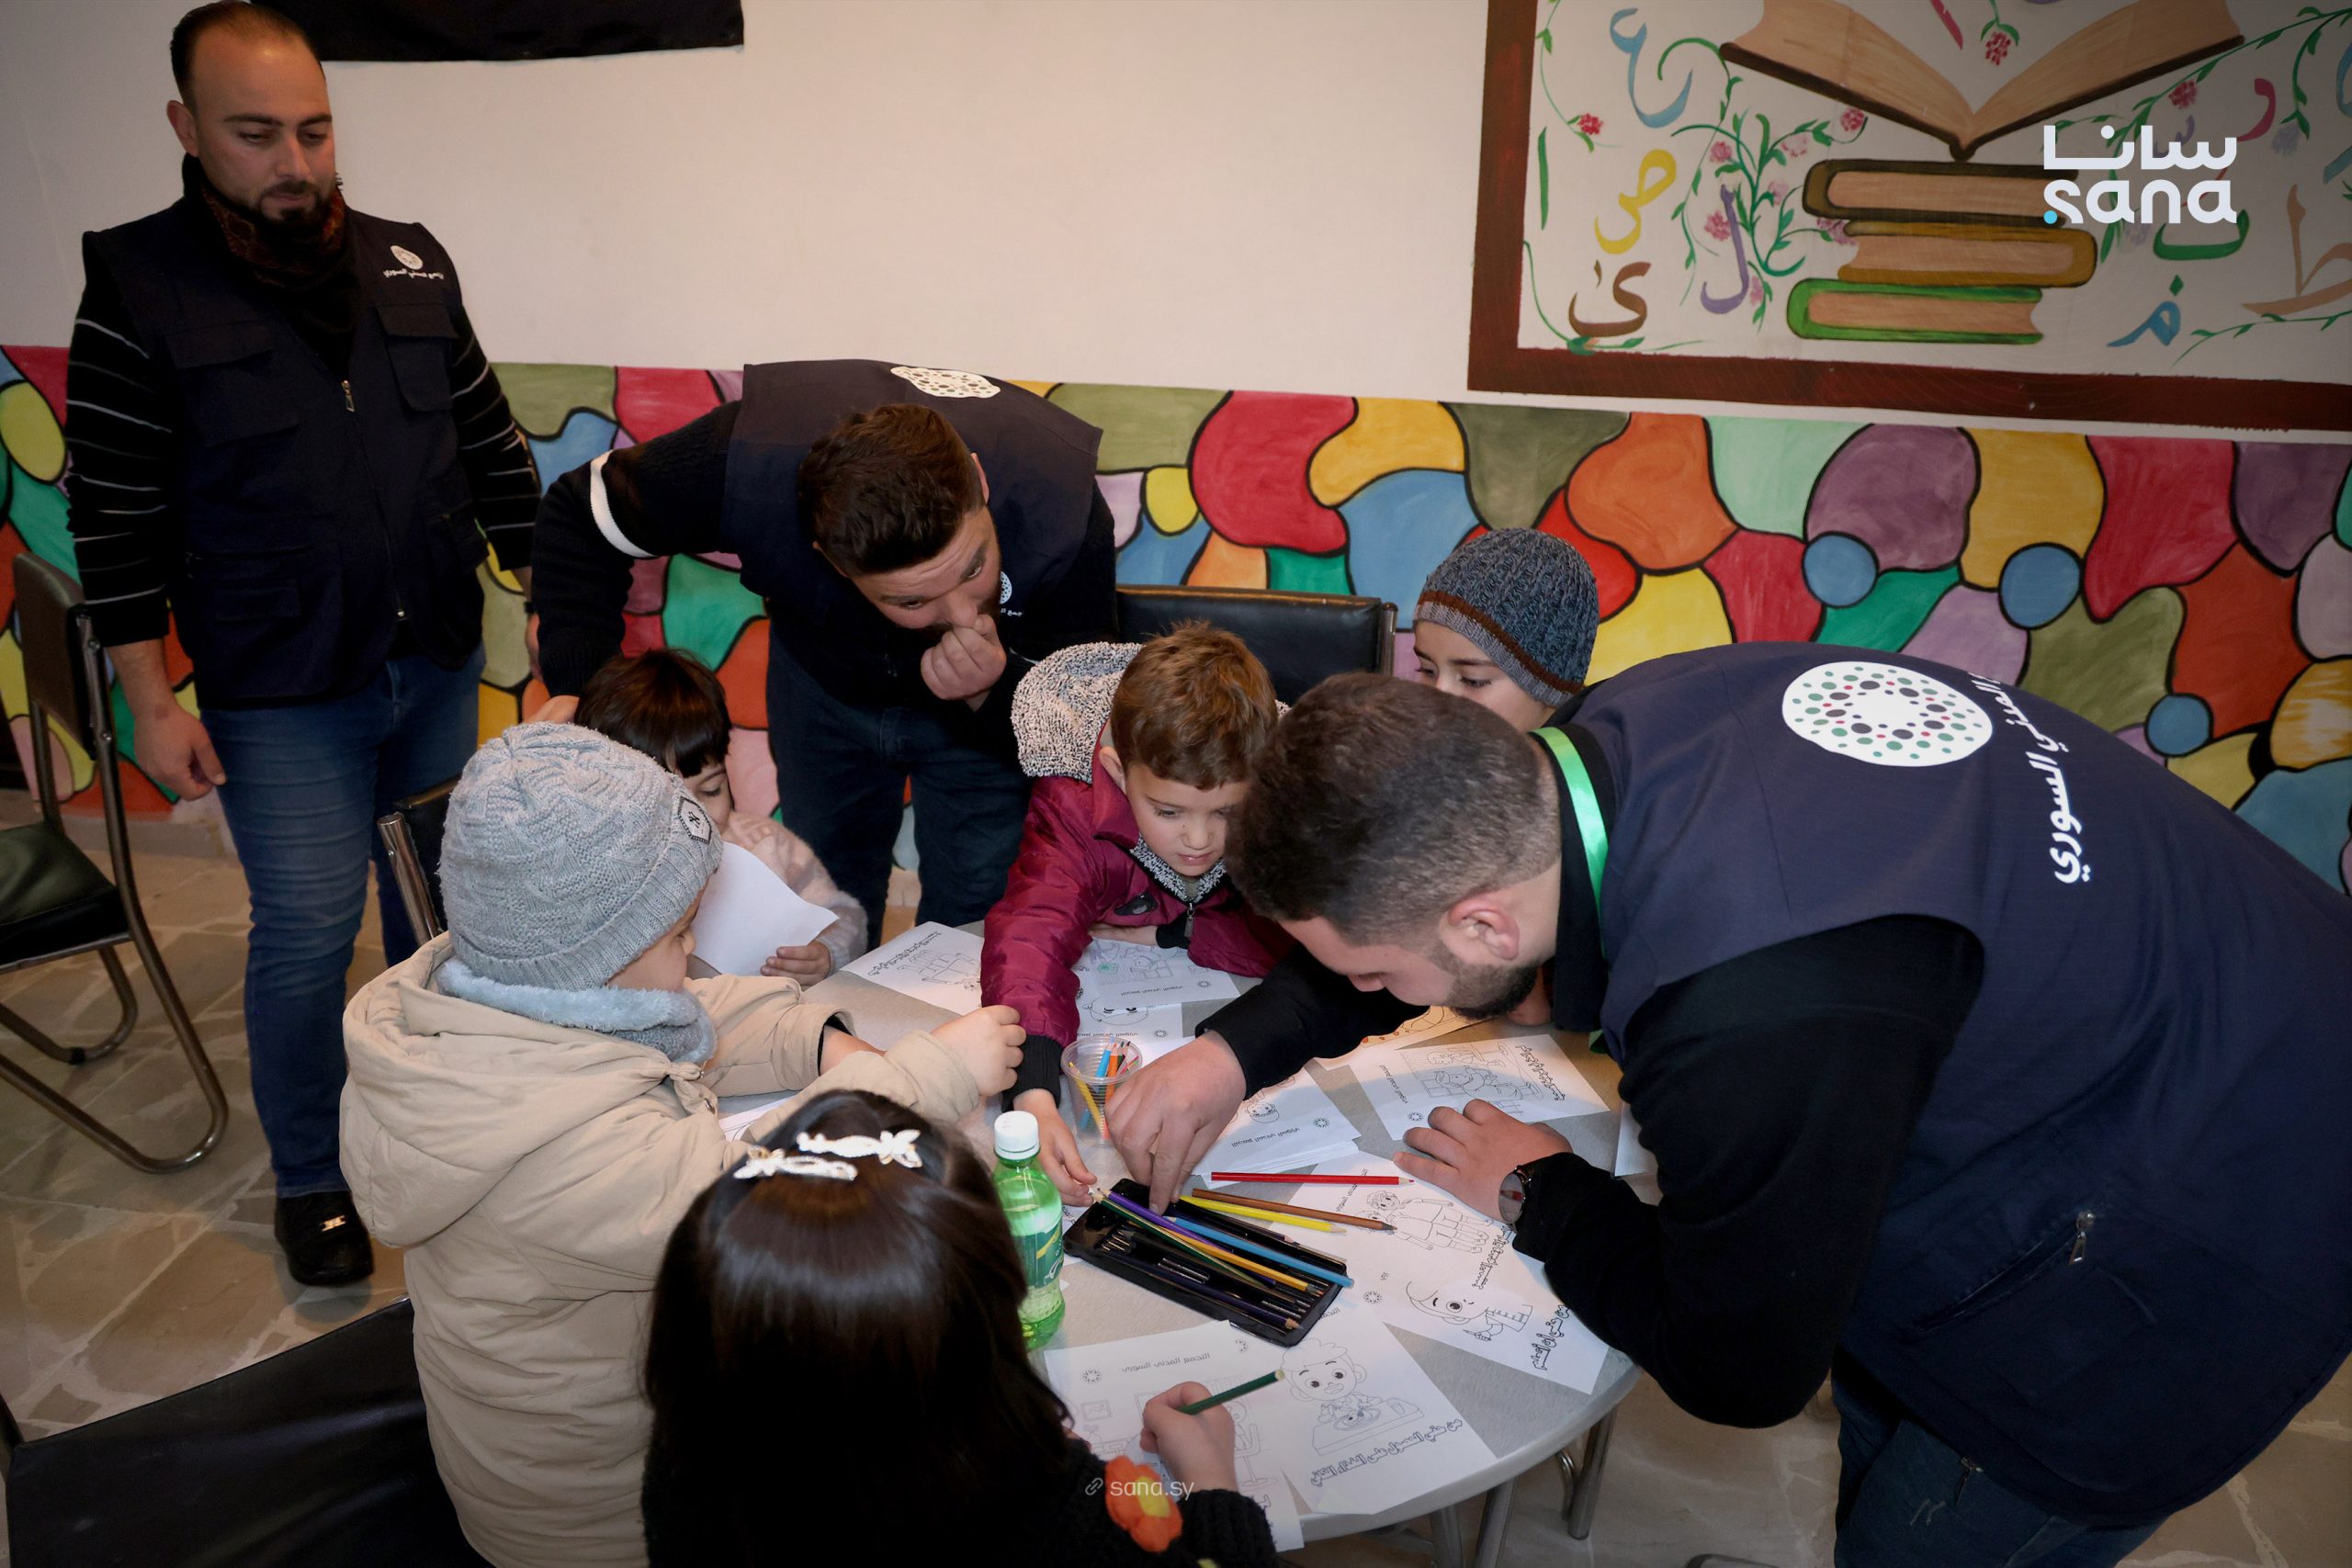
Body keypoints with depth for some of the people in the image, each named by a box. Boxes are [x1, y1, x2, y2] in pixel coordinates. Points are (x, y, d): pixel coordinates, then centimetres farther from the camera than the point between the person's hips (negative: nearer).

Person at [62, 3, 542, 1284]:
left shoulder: (411, 263, 4)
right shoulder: (138, 288, -7)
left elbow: (490, 442, 11)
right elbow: (112, 515, -5)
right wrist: (152, 702, -7)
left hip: (440, 662, 4)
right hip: (282, 696, -4)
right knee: (308, 933, 0)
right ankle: (307, 1179, 23)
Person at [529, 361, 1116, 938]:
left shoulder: (1062, 508, -41)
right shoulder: (748, 461, -39)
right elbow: (578, 516, -19)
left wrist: (993, 691, -49)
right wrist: (579, 690, -31)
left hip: (988, 706, -1)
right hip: (822, 676, 2)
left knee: (972, 917, 1)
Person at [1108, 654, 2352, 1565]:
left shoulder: (1760, 1017, -43)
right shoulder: (1621, 729, -20)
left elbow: (1738, 1368, -23)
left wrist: (1537, 1195, -8)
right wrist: (1242, 1046, -2)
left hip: (2196, 1244, -7)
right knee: (1880, 1418, 26)